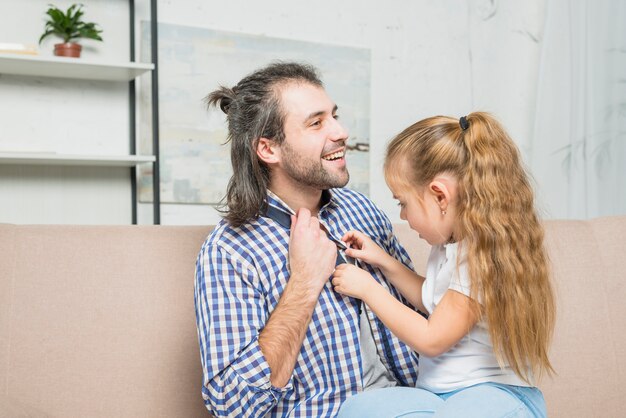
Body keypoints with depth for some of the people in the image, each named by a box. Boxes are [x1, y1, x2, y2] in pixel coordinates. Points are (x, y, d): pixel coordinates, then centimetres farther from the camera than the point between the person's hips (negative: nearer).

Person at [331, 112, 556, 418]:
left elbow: (431, 339, -15)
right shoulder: (452, 242, 11)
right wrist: (384, 262, 15)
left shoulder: (483, 257, -19)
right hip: (440, 391, 9)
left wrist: (367, 288, -5)